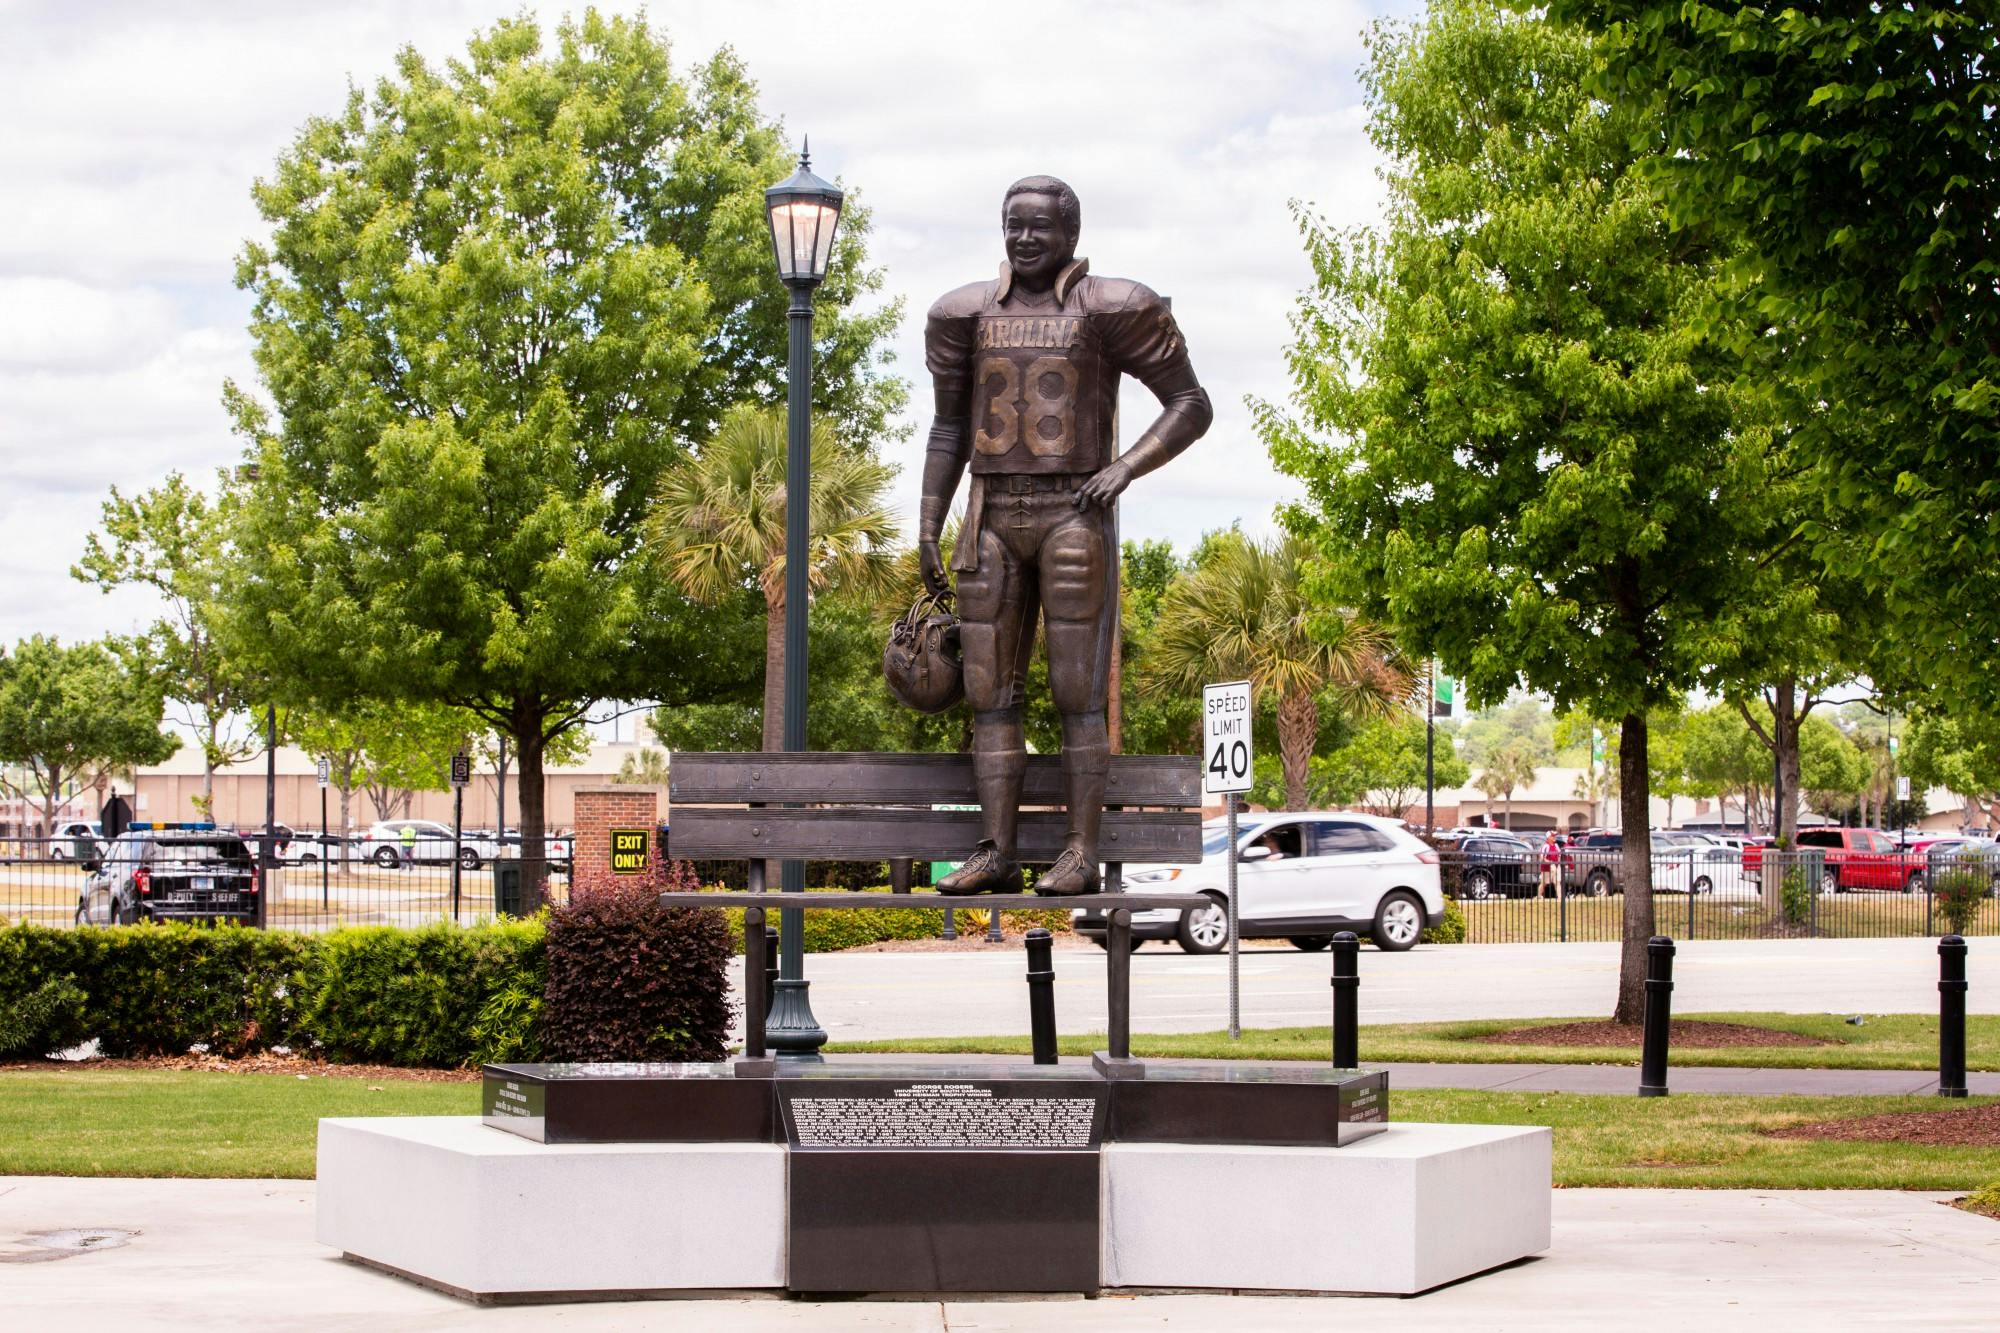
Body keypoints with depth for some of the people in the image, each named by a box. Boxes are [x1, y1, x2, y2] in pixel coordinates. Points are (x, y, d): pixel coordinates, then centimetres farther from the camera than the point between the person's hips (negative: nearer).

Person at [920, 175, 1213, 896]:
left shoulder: (1108, 309, -2)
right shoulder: (968, 313, 11)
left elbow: (1191, 404, 0)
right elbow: (949, 425, 17)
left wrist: (1124, 468, -14)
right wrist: (928, 529, 9)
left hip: (1075, 514, -4)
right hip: (992, 518, 4)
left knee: (1077, 696, -5)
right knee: (991, 694, 0)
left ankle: (1080, 854, -3)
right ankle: (996, 851, 2)